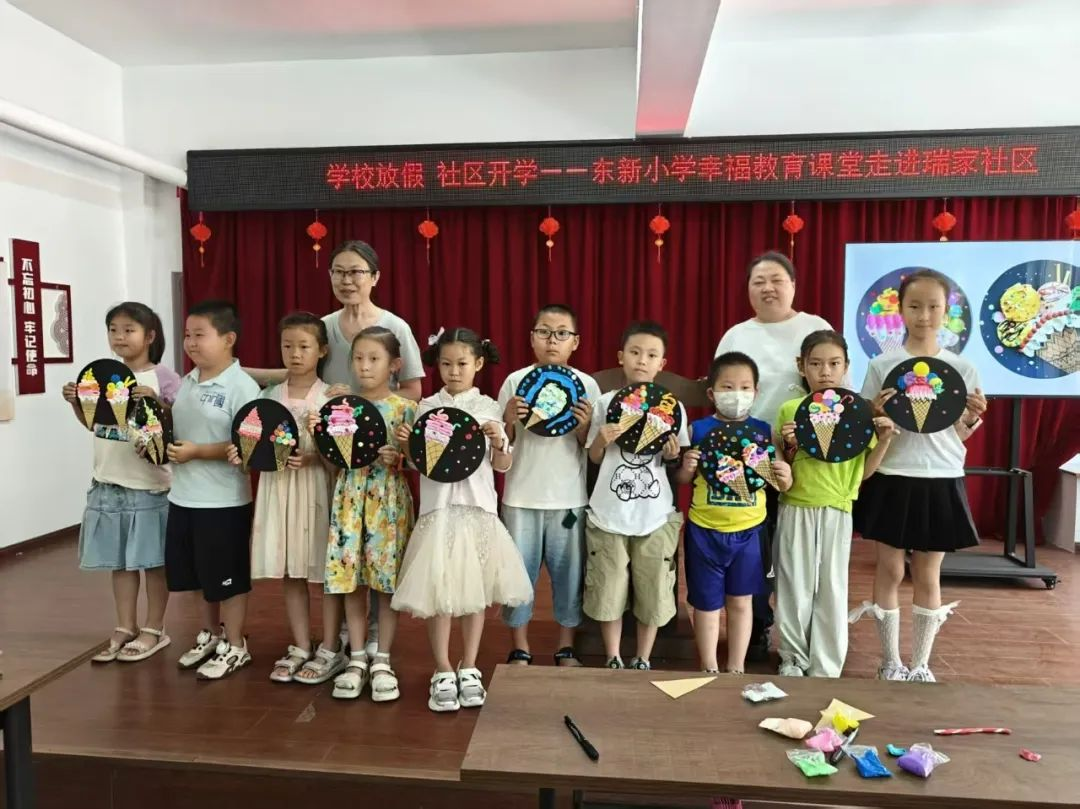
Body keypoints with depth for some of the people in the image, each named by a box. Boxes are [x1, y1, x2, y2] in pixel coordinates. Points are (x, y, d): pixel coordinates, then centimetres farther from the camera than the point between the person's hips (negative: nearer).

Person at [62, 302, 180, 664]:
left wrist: (155, 402, -27)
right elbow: (95, 423, 18)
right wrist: (76, 402, 0)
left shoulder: (163, 377, -9)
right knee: (119, 560, 14)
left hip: (148, 485, -5)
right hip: (108, 483, 6)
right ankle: (125, 629, 27)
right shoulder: (104, 375, 8)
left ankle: (154, 630, 20)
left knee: (153, 560, 6)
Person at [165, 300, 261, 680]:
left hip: (224, 501, -8)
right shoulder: (187, 381, 8)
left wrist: (197, 452, -23)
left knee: (228, 577, 7)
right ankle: (210, 634, 39)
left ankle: (234, 645, 23)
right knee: (200, 575, 20)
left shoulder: (242, 387, -16)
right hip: (183, 497, 8)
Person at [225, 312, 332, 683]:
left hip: (315, 488, -4)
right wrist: (241, 452, -10)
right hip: (278, 487, 4)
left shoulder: (332, 397, -5)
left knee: (326, 572, 3)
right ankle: (300, 648, 22)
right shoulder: (269, 395, 7)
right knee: (289, 573, 10)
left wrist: (311, 458, -23)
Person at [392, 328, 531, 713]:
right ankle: (443, 673, 14)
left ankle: (469, 669, 24)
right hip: (438, 508, 0)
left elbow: (502, 466, 3)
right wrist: (406, 444, -14)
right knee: (438, 591, -1)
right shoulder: (427, 407, 3)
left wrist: (498, 443, -17)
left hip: (478, 508, 1)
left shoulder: (489, 408, 2)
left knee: (474, 591, 9)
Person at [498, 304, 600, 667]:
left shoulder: (587, 385, -1)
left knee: (569, 573, 11)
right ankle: (520, 650, 26)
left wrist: (585, 428, -17)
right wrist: (509, 420, -16)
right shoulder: (515, 381, -1)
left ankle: (566, 649, 29)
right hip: (521, 496, 0)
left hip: (569, 498, 0)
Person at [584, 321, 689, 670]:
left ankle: (642, 661, 29)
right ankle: (613, 661, 27)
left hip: (656, 515, 1)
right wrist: (602, 438, -16)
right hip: (608, 513, 0)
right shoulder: (606, 402, -1)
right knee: (608, 591, 8)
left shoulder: (672, 406, 0)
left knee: (652, 593, 10)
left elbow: (678, 464, 8)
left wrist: (672, 455, -14)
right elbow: (594, 457, 4)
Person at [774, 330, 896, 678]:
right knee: (795, 588, 9)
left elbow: (864, 471, 4)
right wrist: (789, 445, -17)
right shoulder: (790, 409, -2)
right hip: (795, 509, -1)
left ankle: (825, 668, 23)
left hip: (837, 511, 1)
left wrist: (884, 440, -10)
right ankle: (793, 658, 27)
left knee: (832, 590, 8)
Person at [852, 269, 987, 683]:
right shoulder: (881, 366, -3)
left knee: (928, 577, 10)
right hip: (891, 481, -1)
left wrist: (973, 419, -13)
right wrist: (877, 414, -19)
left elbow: (960, 437, 7)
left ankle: (921, 665, 26)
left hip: (941, 482, 1)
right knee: (890, 572, 7)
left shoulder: (962, 369, 1)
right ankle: (891, 662, 23)